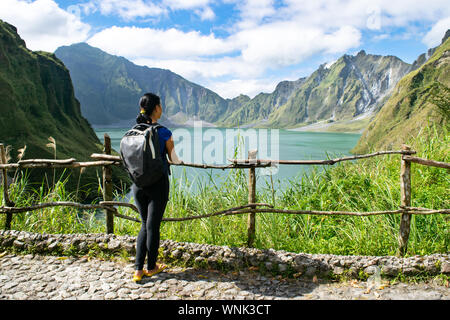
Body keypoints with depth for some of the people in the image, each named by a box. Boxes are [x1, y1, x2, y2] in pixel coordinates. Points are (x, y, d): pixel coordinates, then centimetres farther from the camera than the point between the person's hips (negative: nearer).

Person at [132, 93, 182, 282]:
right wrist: (179, 161, 21)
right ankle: (151, 267, 25)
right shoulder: (164, 133, -13)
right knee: (153, 226, 9)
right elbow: (173, 159, -2)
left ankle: (138, 269, 16)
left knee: (145, 225, 17)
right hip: (157, 183, -4)